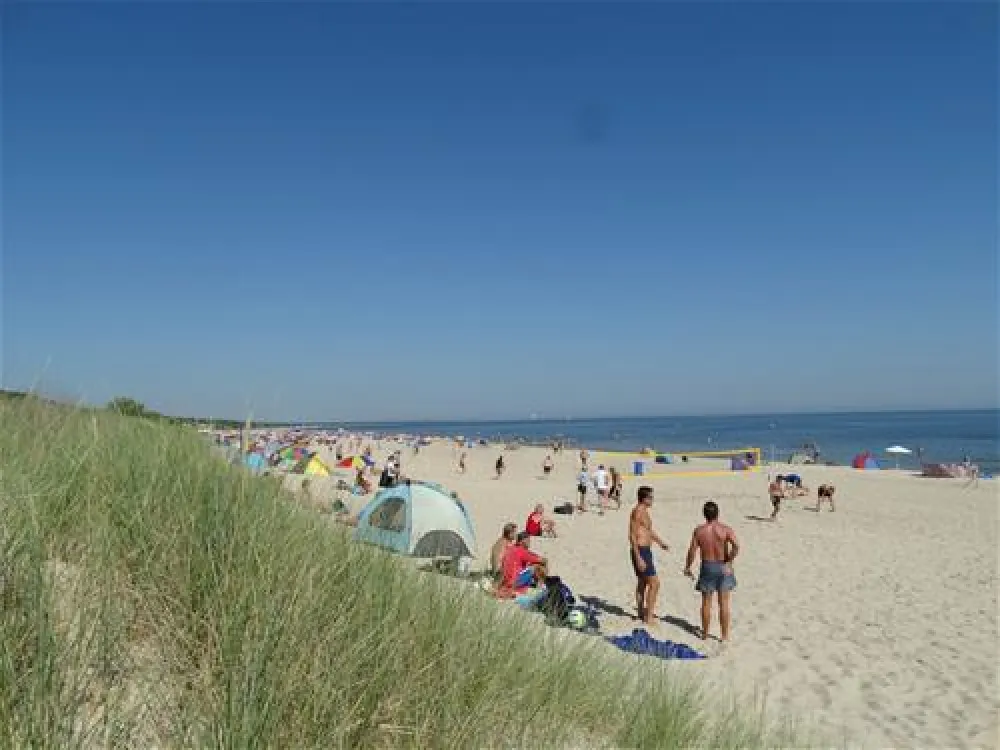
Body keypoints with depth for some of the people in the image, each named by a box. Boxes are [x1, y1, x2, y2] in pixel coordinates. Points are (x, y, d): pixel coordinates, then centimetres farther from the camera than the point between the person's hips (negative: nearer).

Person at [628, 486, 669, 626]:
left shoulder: (644, 511, 12)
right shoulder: (638, 512, -19)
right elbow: (632, 536, -23)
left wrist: (660, 542, 24)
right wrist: (638, 558, -25)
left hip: (646, 550, 10)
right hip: (641, 552, -10)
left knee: (642, 583, 19)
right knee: (654, 583, -8)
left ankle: (641, 612, 31)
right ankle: (648, 616, -1)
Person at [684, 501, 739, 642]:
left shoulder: (699, 531, -6)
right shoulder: (726, 529, -9)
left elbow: (692, 551, -5)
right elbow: (736, 546, -24)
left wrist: (687, 567, 8)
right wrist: (729, 561, -11)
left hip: (707, 567, 0)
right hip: (724, 567, 0)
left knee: (706, 602, 11)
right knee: (724, 603, 6)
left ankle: (705, 633, 21)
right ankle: (725, 635, 11)